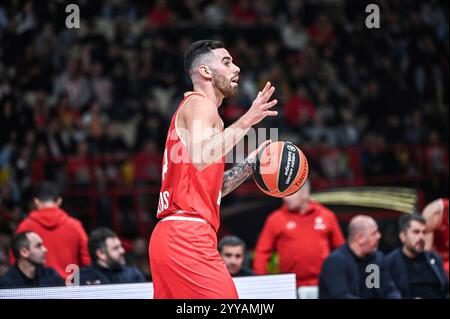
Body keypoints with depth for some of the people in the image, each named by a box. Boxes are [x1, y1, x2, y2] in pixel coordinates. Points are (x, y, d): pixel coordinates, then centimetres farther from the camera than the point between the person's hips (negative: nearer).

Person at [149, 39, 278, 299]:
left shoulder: (195, 107, 26)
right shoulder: (200, 103, -3)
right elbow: (199, 157, -24)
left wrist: (250, 163, 19)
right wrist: (245, 122, -22)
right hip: (187, 235, -10)